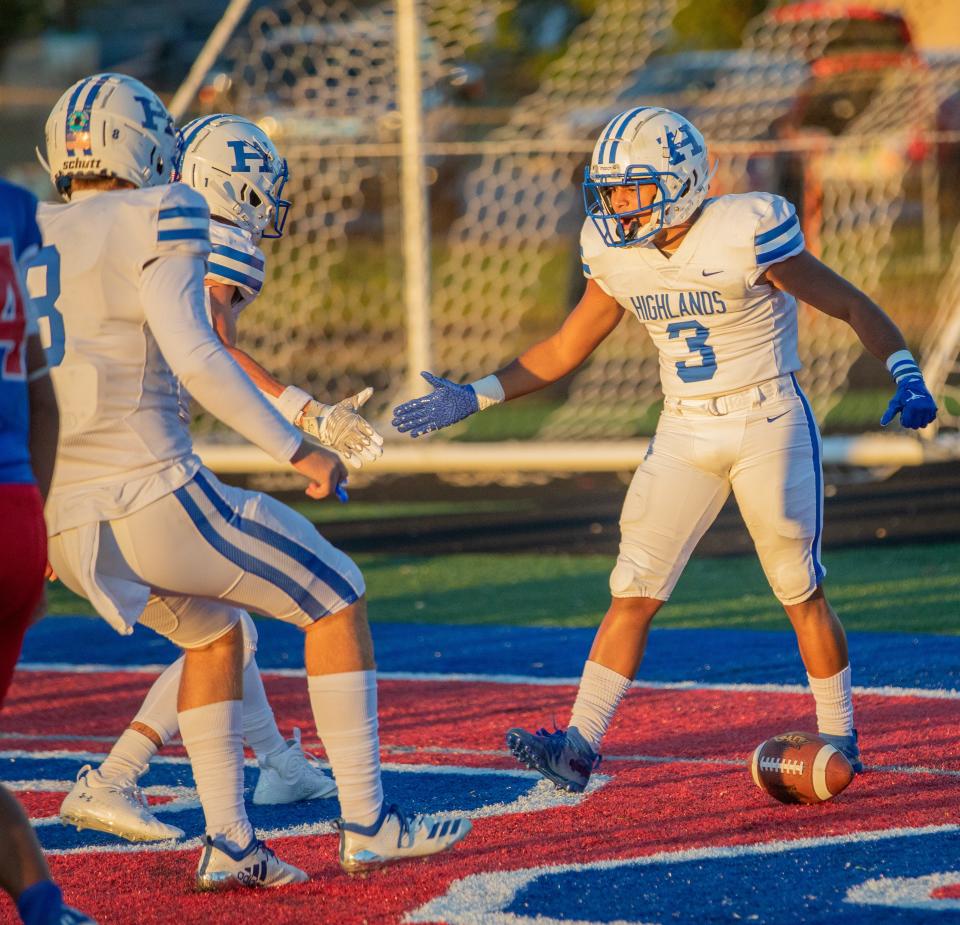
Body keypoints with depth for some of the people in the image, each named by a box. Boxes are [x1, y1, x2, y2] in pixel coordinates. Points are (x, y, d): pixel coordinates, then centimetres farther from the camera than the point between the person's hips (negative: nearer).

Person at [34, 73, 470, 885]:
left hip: (62, 522, 7)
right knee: (334, 598, 12)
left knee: (214, 633, 30)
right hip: (151, 496, -7)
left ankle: (227, 842, 19)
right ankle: (367, 823, 11)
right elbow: (192, 354, -17)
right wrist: (296, 450, -10)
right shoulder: (152, 224, -5)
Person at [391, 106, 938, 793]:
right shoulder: (619, 258, -1)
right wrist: (472, 399, 4)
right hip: (684, 433, 5)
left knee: (802, 592, 2)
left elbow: (854, 307, -11)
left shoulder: (746, 235, -19)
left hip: (769, 426, -5)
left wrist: (906, 376, -25)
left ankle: (840, 738, 19)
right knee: (635, 592, -4)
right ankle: (580, 747, -7)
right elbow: (563, 351, 11)